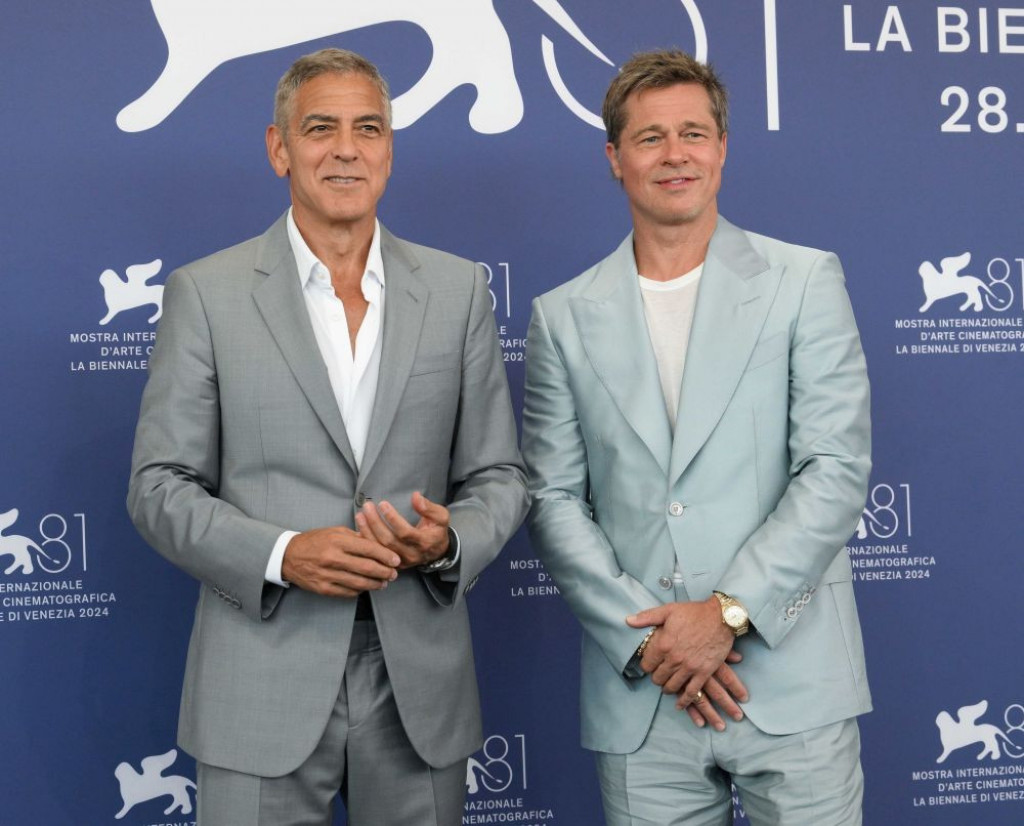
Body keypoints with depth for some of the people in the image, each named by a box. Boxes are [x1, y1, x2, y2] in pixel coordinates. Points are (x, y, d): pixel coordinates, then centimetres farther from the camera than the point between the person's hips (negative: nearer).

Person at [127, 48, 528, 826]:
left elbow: (499, 476, 8)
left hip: (418, 685, 2)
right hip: (264, 689, -2)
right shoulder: (207, 292, -1)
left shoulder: (459, 289, 5)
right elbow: (160, 485, 0)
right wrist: (280, 555, -16)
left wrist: (449, 542, -13)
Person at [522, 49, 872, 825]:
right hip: (640, 697, 2)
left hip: (793, 681, -1)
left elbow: (837, 468, -6)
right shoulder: (565, 317, 6)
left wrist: (729, 612, -13)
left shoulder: (804, 280, 1)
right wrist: (645, 634, -8)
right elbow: (553, 498, 3)